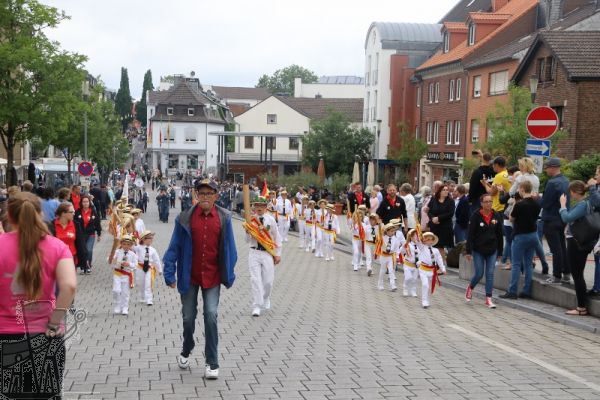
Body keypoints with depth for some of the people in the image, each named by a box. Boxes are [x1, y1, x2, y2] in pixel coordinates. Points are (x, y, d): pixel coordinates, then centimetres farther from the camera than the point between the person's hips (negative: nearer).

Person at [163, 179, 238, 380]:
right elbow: (174, 247, -3)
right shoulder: (185, 218, -7)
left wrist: (229, 275, 2)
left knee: (211, 315, -9)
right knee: (188, 317, 11)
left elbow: (228, 248, 2)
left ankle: (212, 363, 1)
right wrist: (170, 274, -6)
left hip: (212, 277, -1)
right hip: (189, 276, 1)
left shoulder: (223, 218, -4)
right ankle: (186, 352, 38)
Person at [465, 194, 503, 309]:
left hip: (492, 251, 3)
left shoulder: (496, 217, 2)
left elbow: (499, 235, 8)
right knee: (479, 274, 1)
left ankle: (488, 299, 4)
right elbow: (470, 235, -9)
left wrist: (500, 252, 8)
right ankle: (470, 287, 32)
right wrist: (469, 251, -12)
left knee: (490, 274, 0)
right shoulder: (476, 216, -8)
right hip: (478, 250, -3)